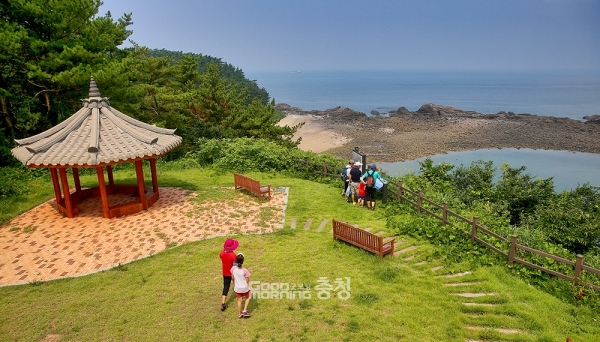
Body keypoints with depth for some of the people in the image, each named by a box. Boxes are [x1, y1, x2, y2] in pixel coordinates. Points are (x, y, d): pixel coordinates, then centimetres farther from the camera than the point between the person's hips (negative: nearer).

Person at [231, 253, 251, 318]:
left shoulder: (233, 268, -17)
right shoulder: (245, 270, -27)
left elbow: (233, 278, -1)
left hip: (237, 288, 3)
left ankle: (239, 314, 36)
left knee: (239, 300, 23)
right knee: (247, 298, 26)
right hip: (245, 288, -3)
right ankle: (245, 310, 21)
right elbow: (247, 281, -15)